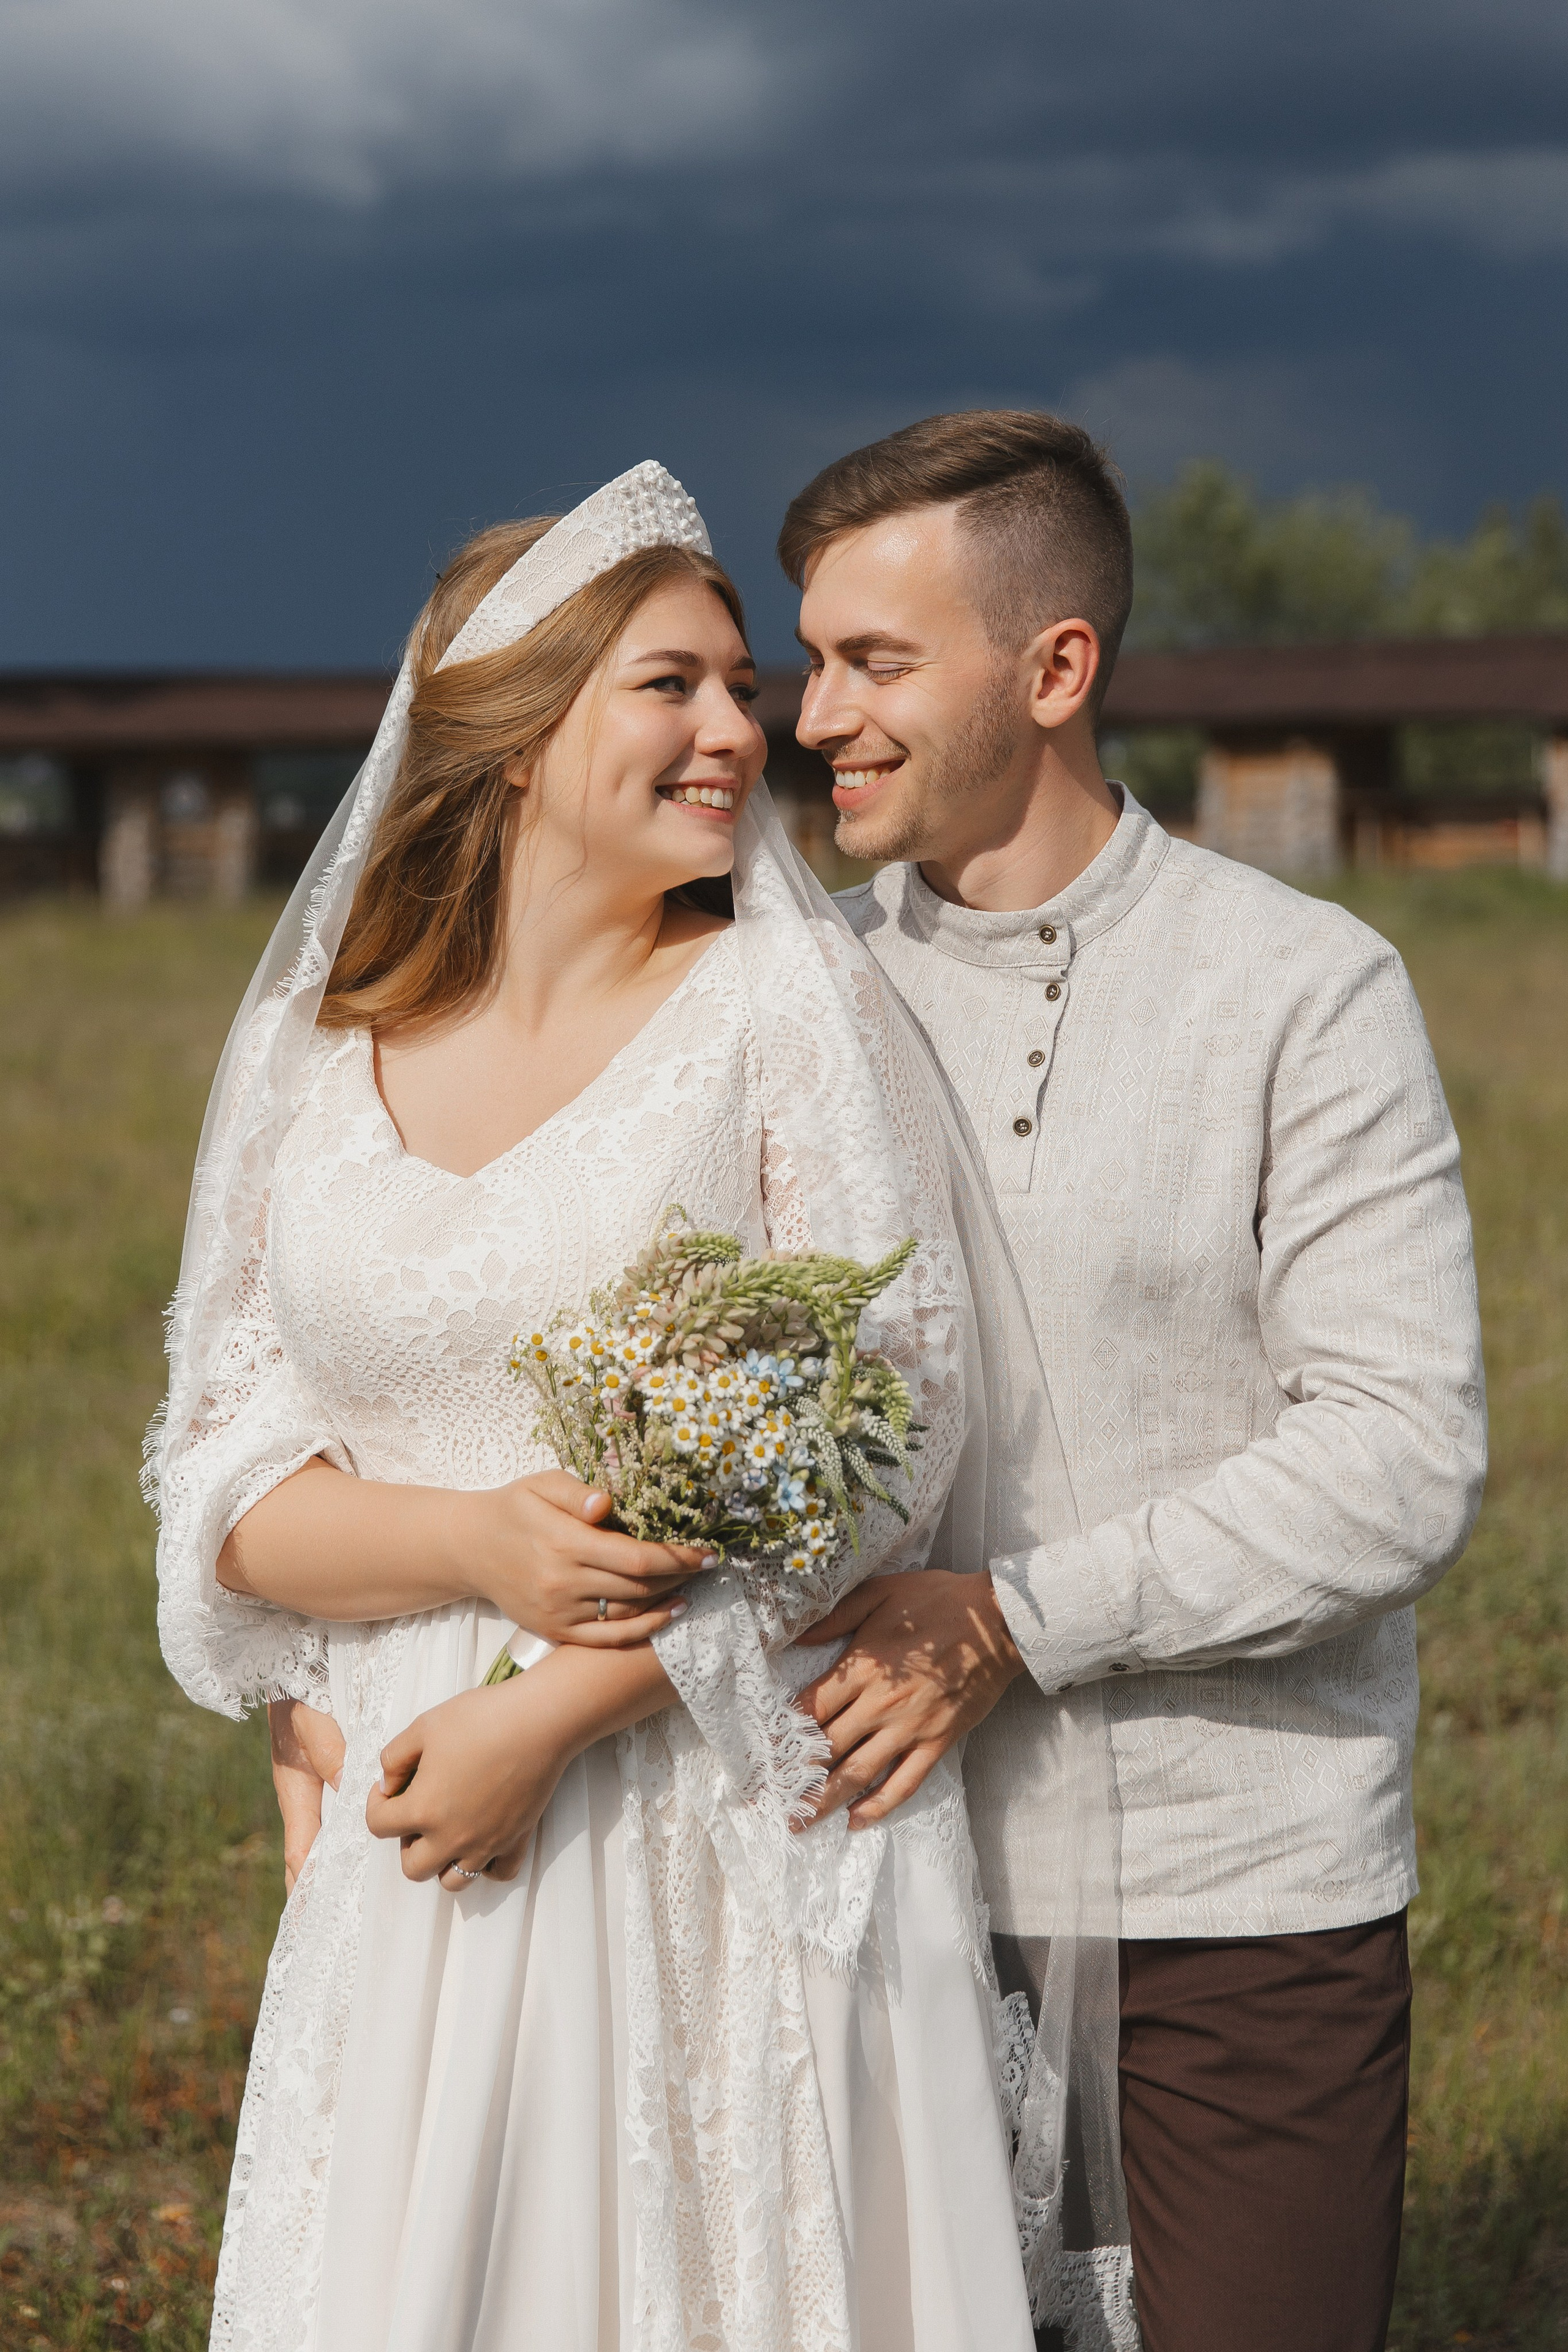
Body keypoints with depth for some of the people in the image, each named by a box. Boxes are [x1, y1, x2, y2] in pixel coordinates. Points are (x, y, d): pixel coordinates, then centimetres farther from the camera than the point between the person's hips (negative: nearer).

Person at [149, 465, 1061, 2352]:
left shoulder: (788, 1004, -3)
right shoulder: (311, 1059, 6)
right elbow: (226, 1474, 6)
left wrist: (551, 1713, -14)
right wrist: (475, 1544, -14)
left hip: (738, 1831, -2)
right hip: (414, 1847, 3)